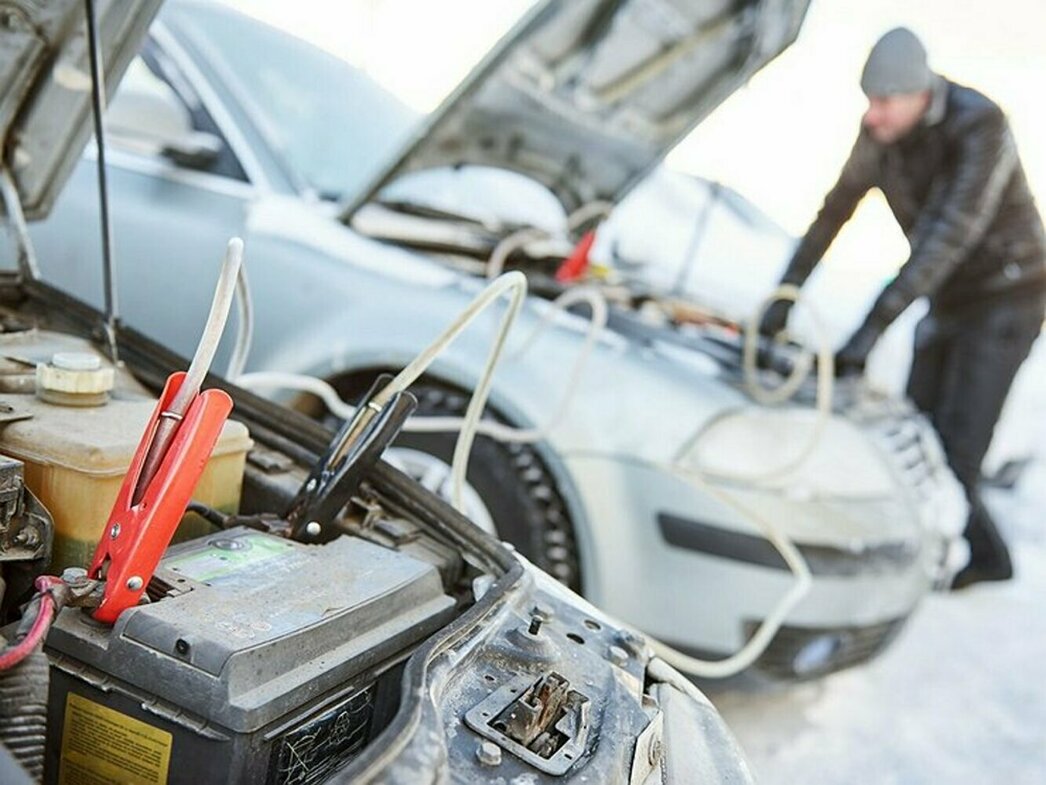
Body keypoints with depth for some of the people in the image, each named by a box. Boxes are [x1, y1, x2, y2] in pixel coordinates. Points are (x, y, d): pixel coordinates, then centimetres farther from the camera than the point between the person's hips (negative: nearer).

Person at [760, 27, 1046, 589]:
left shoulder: (980, 126, -27)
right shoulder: (880, 131, -6)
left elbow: (948, 237, -34)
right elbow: (835, 211, 3)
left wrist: (873, 328, -39)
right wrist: (784, 296, -1)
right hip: (949, 298, 7)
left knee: (954, 446, -10)